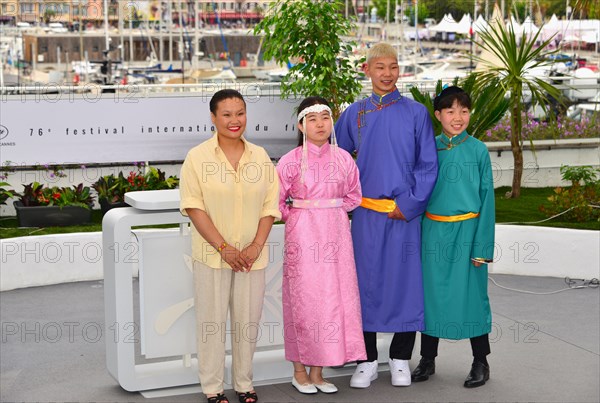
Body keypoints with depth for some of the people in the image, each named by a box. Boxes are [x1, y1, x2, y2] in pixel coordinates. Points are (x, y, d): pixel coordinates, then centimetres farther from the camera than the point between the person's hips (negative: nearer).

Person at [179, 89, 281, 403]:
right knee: (212, 321, 4)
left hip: (252, 256, 3)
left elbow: (270, 206, 5)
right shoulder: (197, 157, -4)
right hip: (212, 256, -3)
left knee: (247, 321, 9)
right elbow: (194, 207, -9)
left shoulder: (260, 156, 6)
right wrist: (224, 248, -13)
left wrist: (256, 246, -7)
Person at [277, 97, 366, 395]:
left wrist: (331, 213, 7)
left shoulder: (343, 158, 4)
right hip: (302, 235, -3)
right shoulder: (290, 161, -5)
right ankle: (300, 371, 12)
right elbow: (276, 201, -2)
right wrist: (295, 216, 3)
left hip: (335, 234, 3)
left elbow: (353, 197, 13)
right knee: (303, 299, 0)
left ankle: (318, 372, 14)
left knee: (333, 297, 3)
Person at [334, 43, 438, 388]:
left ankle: (401, 359, 15)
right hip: (367, 214, 2)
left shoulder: (416, 113, 2)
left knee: (405, 281, 2)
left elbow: (428, 165, -1)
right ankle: (368, 361, 14)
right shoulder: (354, 114, 7)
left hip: (405, 213, -1)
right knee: (367, 283, 4)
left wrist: (409, 204, -8)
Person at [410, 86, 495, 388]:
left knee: (471, 293, 3)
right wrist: (419, 235, 4)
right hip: (434, 230, 2)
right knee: (432, 292, 9)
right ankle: (427, 359, 23)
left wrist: (483, 245, -7)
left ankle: (481, 363, 18)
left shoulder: (478, 150, -2)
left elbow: (487, 198, -2)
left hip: (467, 230, -2)